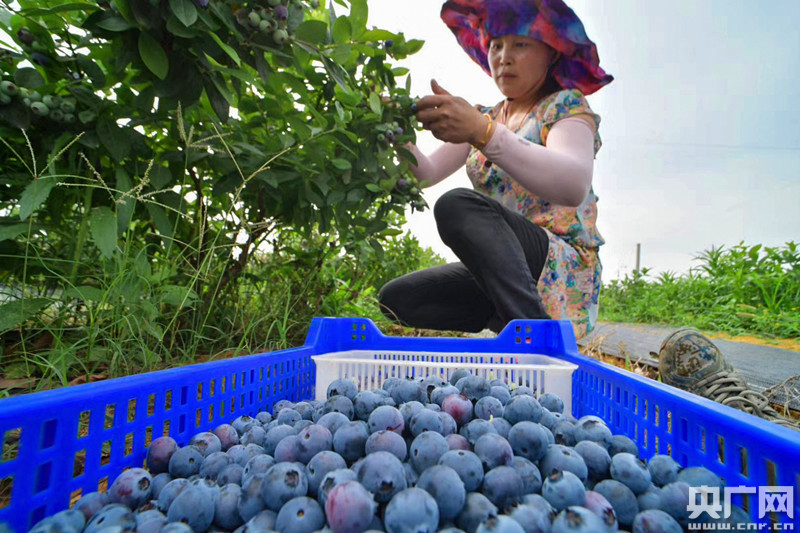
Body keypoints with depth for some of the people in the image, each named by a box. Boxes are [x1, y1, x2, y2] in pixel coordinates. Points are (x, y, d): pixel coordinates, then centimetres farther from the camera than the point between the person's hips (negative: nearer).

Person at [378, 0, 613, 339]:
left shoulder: (566, 105, -1)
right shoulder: (484, 118, 17)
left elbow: (574, 186, -24)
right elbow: (426, 174, 4)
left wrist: (482, 131, -34)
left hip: (565, 266, -6)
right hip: (501, 272, 6)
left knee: (457, 205, -30)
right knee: (395, 299, -9)